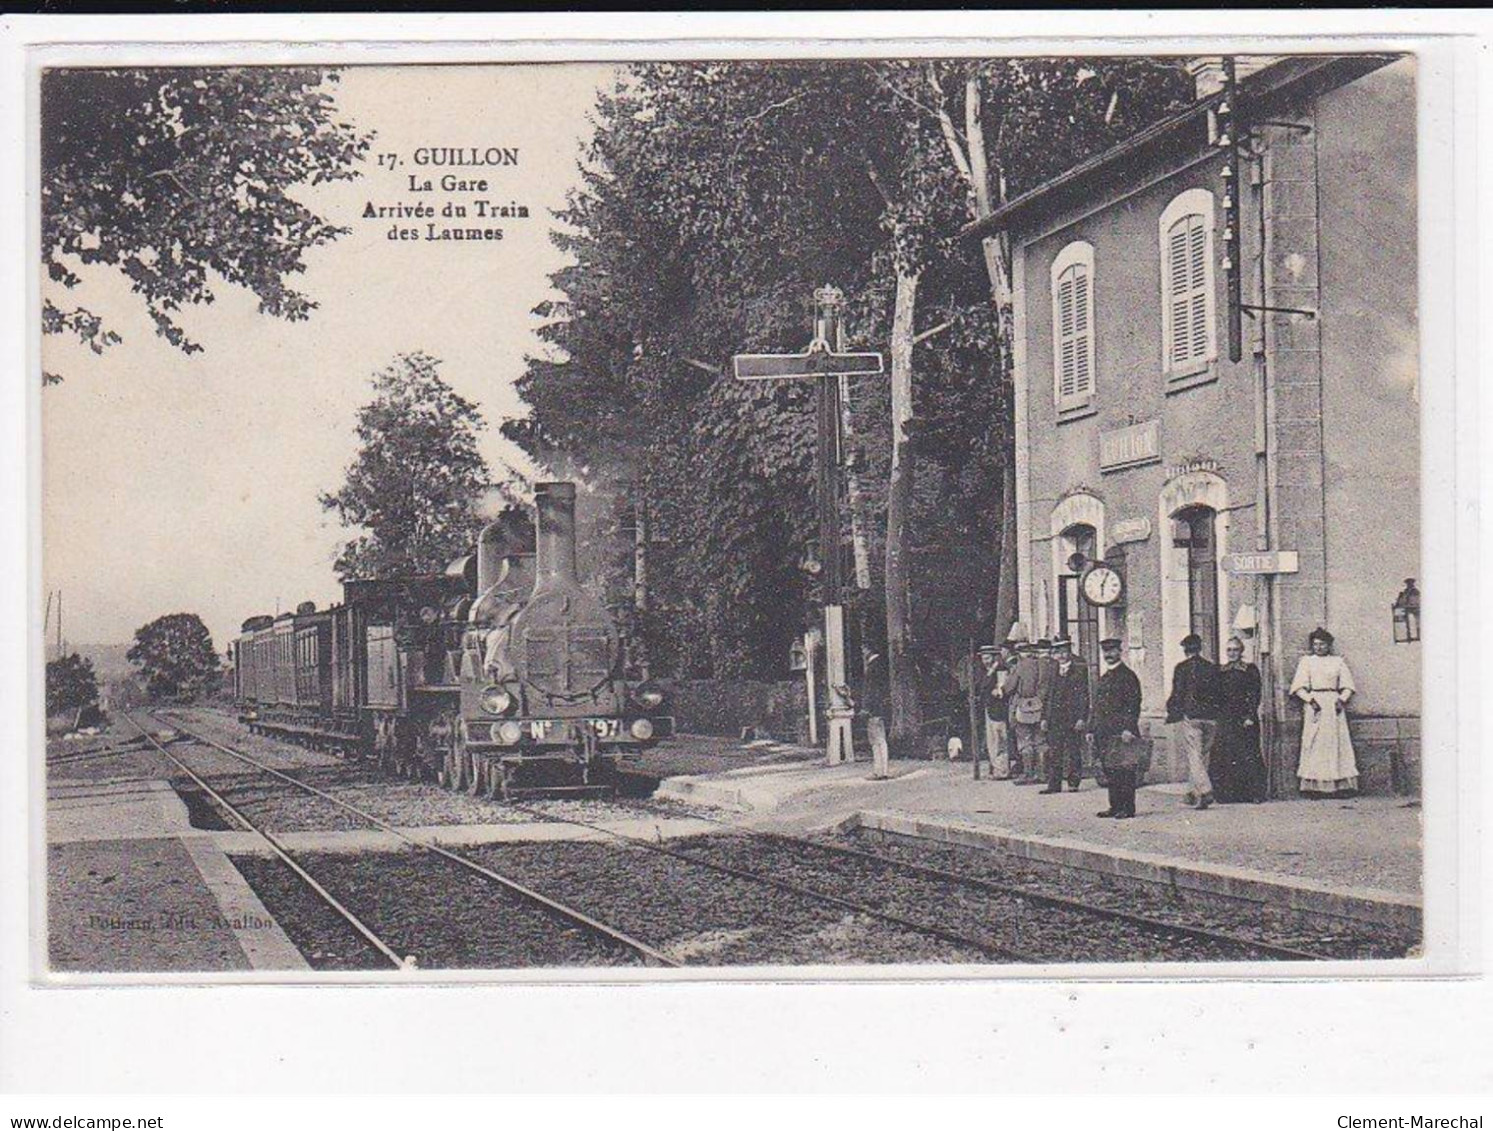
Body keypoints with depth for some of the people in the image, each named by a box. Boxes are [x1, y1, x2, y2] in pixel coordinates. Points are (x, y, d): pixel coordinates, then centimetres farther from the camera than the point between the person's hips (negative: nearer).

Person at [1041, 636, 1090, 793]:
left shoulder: (1080, 670, -1)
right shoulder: (1053, 671, 13)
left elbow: (1084, 695, -5)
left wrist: (1082, 718, -13)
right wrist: (1044, 717, 8)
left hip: (1072, 719, -4)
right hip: (1055, 719, 4)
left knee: (1073, 753, 0)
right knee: (1053, 753, 3)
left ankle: (1074, 783, 7)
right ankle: (1054, 784, 6)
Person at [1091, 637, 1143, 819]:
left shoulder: (1128, 676, -3)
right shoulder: (1102, 679, 20)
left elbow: (1134, 704, -10)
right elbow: (1095, 706, 23)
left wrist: (1128, 729, -18)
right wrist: (1091, 729, 15)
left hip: (1121, 732, -8)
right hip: (1104, 733, 8)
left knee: (1124, 770, -8)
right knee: (1109, 771, 8)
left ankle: (1127, 808, -6)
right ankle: (1115, 806, 14)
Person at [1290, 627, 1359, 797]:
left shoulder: (1337, 661, 15)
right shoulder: (1306, 661, 11)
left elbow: (1347, 686, 10)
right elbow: (1299, 687, 3)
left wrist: (1342, 699, -7)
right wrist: (1310, 699, -13)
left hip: (1333, 704, 2)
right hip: (1315, 705, -2)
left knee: (1336, 742, -3)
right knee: (1315, 744, -7)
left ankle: (1338, 786, -5)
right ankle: (1315, 787, -10)